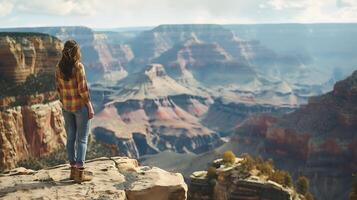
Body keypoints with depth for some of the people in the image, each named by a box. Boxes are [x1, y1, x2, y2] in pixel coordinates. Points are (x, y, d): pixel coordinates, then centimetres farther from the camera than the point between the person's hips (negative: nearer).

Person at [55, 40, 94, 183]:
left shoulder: (59, 67, -1)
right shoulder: (78, 66, -18)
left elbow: (58, 88, 5)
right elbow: (82, 89, -19)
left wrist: (64, 104, 16)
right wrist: (90, 107, -10)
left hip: (66, 106, 6)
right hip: (80, 105, -6)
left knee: (71, 137, 13)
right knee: (82, 139, 1)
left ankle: (73, 170, 20)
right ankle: (80, 173, 2)